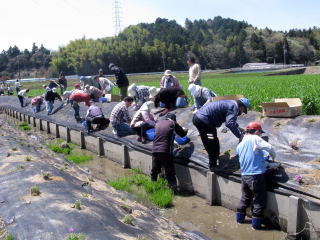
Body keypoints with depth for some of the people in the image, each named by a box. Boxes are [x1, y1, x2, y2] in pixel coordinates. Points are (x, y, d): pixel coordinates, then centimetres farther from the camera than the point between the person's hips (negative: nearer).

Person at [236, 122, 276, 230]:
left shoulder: (241, 144, 11)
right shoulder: (255, 139, -11)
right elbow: (269, 147, -14)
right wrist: (273, 156, 6)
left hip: (244, 175, 7)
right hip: (256, 175, -7)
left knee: (245, 197, 23)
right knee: (259, 200, 6)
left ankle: (239, 218, 33)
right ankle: (256, 223, 11)